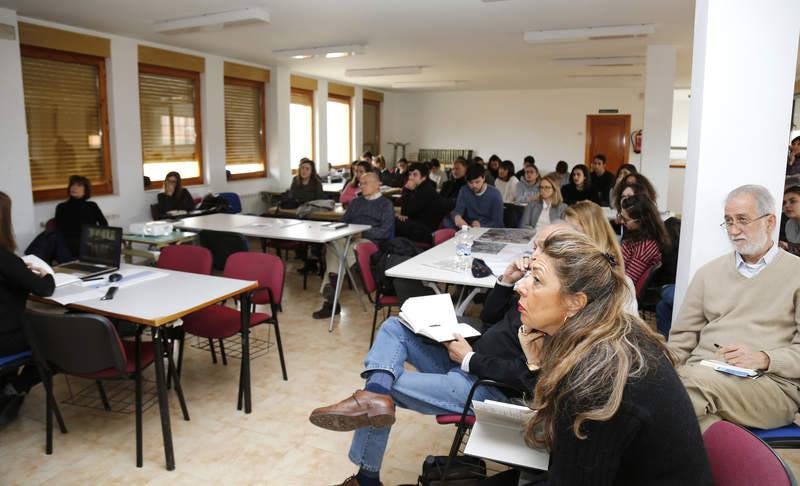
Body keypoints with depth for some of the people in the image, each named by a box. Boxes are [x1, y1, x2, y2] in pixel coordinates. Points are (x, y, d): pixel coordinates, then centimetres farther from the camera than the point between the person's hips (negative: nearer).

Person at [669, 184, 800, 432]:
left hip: (771, 382, -3)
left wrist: (764, 359, -15)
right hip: (700, 373, 3)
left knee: (695, 381, -34)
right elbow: (682, 337, 16)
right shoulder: (708, 272, 18)